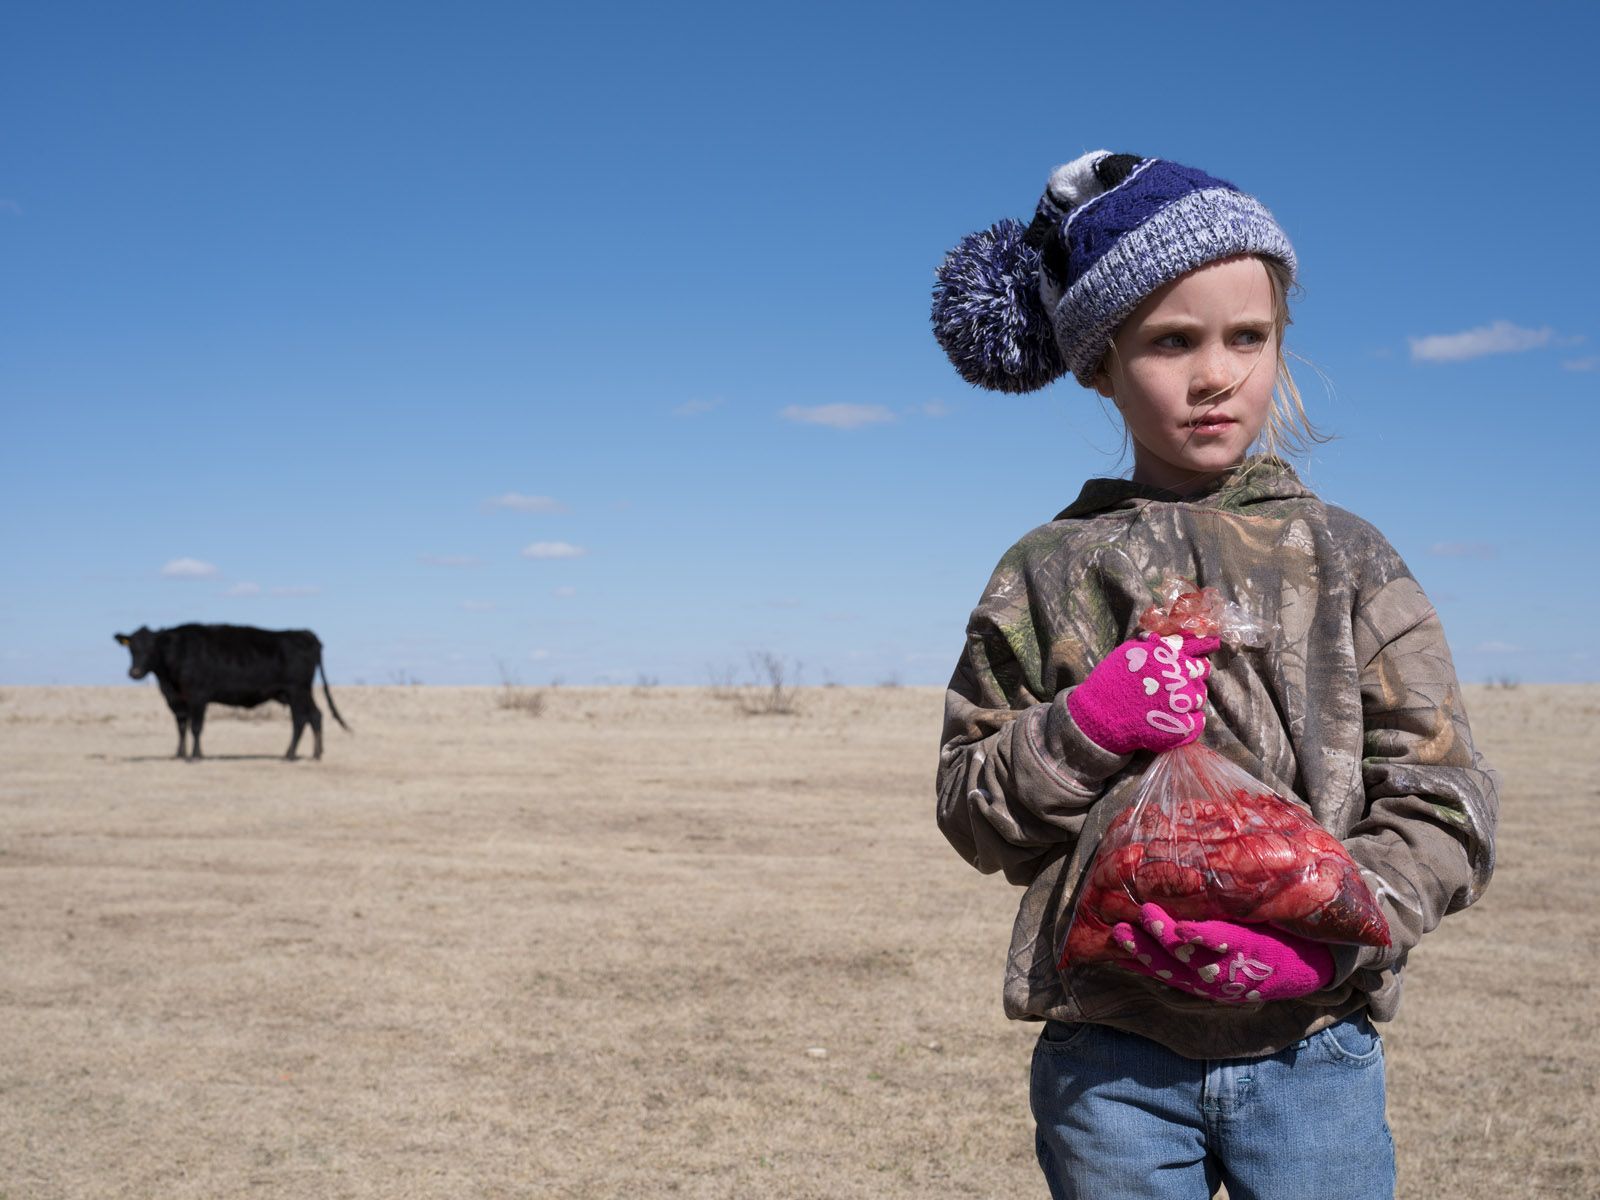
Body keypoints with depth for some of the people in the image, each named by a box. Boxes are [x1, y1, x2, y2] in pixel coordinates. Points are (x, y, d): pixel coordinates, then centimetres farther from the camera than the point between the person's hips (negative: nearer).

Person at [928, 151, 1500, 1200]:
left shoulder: (1346, 559, 2)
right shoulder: (1048, 573, 3)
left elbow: (1445, 806, 0)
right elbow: (972, 813, 5)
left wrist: (1321, 940, -16)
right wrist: (1085, 729, -13)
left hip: (1314, 1052, 0)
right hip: (1109, 1062, 0)